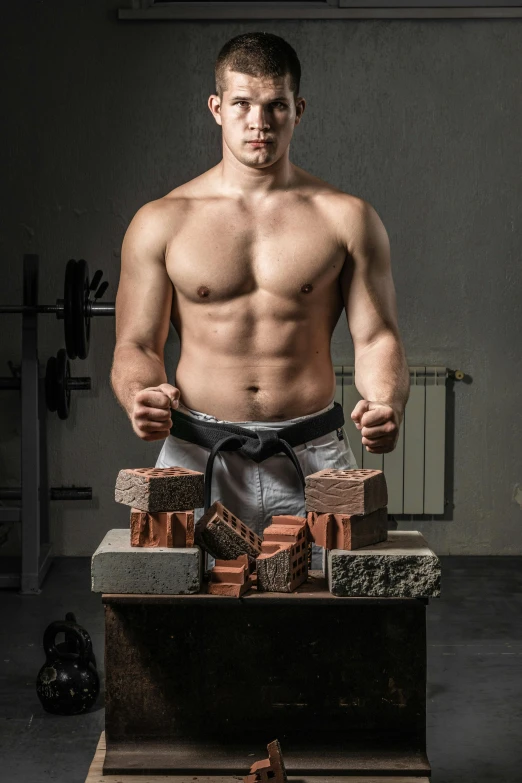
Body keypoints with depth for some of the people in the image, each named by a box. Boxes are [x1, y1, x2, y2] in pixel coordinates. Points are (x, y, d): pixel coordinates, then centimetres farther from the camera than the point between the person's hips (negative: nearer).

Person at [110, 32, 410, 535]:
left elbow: (375, 337, 5)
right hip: (196, 456, 0)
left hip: (313, 458, 0)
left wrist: (386, 402, -16)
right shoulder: (160, 223, 6)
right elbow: (136, 345, 6)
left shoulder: (347, 219, 6)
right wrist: (140, 396, -17)